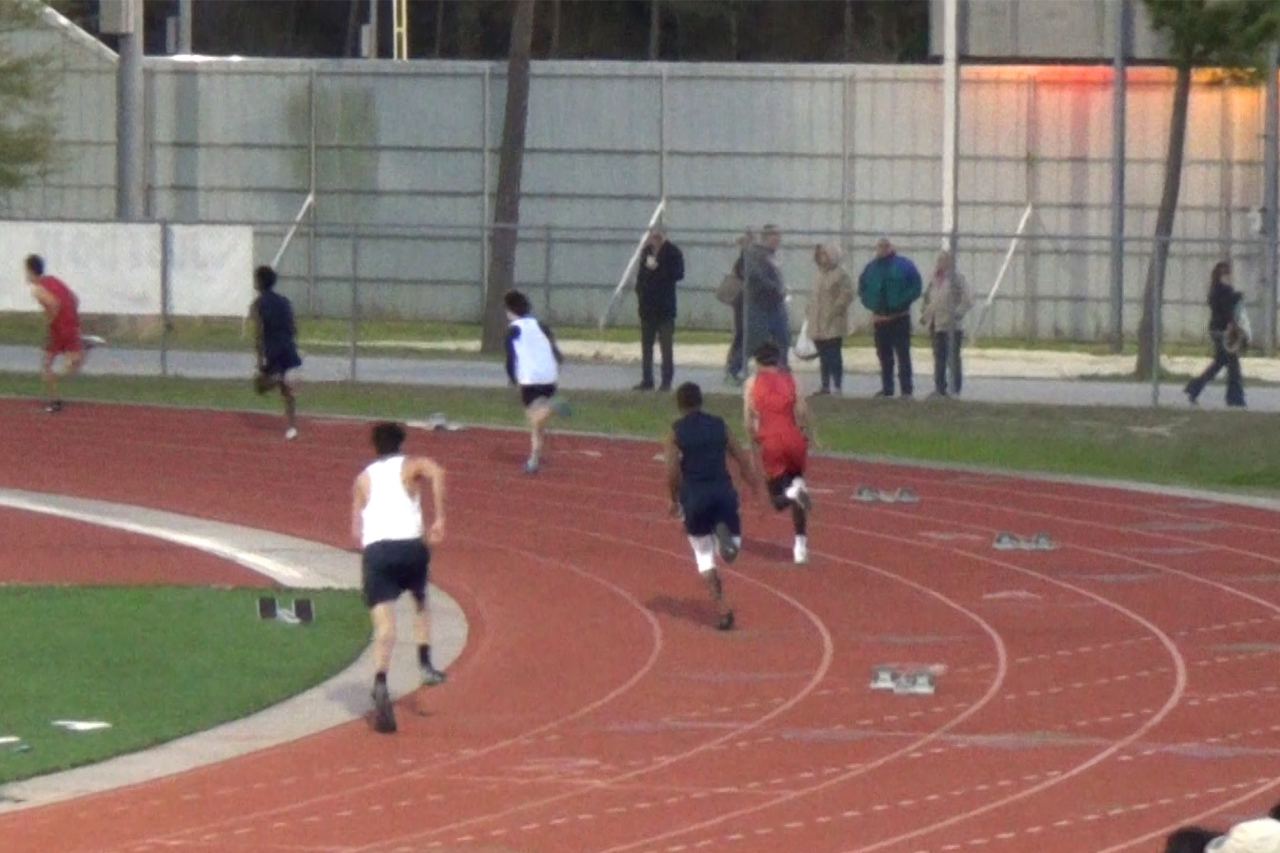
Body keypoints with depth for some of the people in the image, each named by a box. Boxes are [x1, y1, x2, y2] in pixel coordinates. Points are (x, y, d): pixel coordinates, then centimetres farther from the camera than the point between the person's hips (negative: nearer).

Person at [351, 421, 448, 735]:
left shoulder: (363, 479, 23)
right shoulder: (411, 465, 15)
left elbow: (356, 531, 18)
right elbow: (436, 473, -10)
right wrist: (439, 518, -8)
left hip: (374, 550, 1)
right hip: (410, 546, -1)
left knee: (384, 626, -8)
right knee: (420, 601, 30)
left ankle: (380, 686, -30)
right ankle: (425, 665, 19)